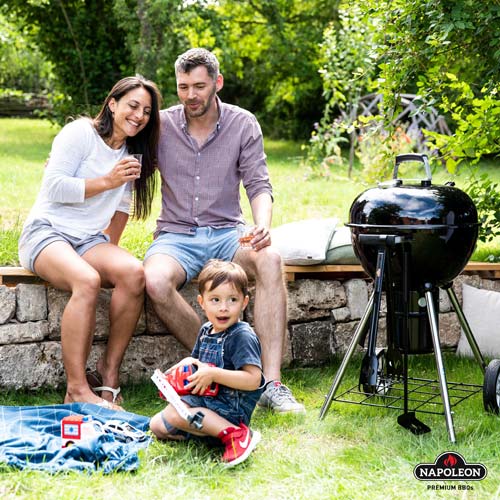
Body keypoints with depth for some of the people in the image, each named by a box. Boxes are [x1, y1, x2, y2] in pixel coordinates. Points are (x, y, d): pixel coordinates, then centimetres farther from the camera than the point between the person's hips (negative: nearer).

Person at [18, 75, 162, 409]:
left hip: (89, 240, 6)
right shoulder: (80, 133, -4)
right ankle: (77, 390, -34)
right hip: (47, 231, -6)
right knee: (87, 280, -38)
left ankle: (108, 373, -21)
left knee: (133, 272, -29)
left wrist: (111, 251, 12)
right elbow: (54, 188, -12)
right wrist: (106, 181, -13)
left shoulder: (133, 153, 17)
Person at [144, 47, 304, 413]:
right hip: (176, 236, 0)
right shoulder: (161, 125, 3)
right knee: (155, 281, -35)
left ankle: (271, 383, -35)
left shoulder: (243, 124, 4)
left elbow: (258, 185, -2)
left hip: (226, 233, 0)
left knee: (270, 259, -34)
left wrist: (263, 225, -25)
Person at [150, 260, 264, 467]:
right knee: (156, 425, 13)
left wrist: (213, 374, -28)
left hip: (230, 408, -10)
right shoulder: (206, 331, 9)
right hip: (205, 400, 10)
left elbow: (253, 380, -26)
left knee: (174, 412, -28)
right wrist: (190, 363, 0)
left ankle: (235, 434, -28)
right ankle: (206, 429, -2)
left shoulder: (243, 336, -17)